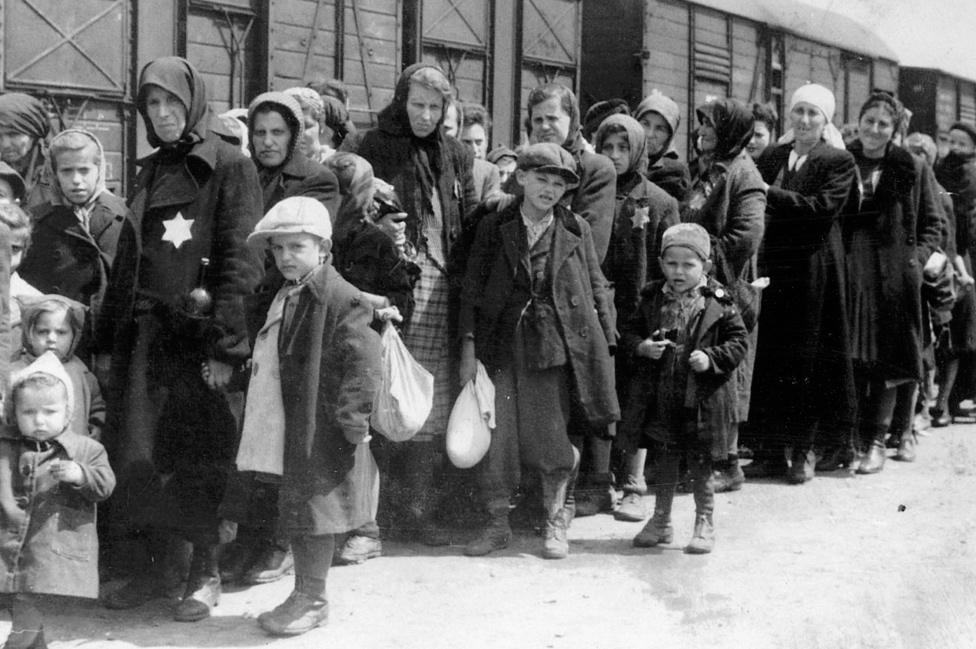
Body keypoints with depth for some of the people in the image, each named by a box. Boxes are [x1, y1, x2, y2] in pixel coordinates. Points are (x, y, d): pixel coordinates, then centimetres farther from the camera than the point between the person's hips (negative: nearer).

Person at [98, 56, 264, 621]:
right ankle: (151, 567, 14)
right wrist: (110, 337, 12)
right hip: (144, 332, 6)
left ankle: (206, 570, 10)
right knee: (137, 453, 2)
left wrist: (226, 343, -18)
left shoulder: (229, 166, -2)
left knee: (200, 456, -2)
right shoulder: (151, 172, 18)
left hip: (198, 332, -6)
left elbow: (241, 259, -10)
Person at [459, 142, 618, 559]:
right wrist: (468, 345, -2)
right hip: (501, 343, 1)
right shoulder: (493, 228, 4)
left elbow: (597, 289, 8)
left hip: (556, 344, -1)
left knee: (545, 439, 0)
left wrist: (606, 344, 4)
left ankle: (556, 523, 21)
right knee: (494, 434, 1)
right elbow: (472, 288, 4)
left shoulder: (576, 229, 4)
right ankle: (497, 524, 17)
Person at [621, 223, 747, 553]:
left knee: (701, 464, 7)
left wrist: (710, 358, -18)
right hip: (659, 400, 3)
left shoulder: (718, 303, -6)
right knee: (663, 461, 15)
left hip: (701, 401, -3)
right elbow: (628, 334, 7)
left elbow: (738, 342, -4)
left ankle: (704, 525, 20)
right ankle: (661, 521, 29)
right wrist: (642, 347, -13)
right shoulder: (652, 300, 3)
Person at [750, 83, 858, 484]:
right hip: (772, 265, 4)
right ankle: (771, 447, 11)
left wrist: (772, 194, -18)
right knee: (769, 357, 4)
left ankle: (803, 449, 8)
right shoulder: (772, 157, 14)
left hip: (813, 269, -4)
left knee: (807, 359, 0)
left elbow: (825, 206, -15)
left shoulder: (839, 162, 0)